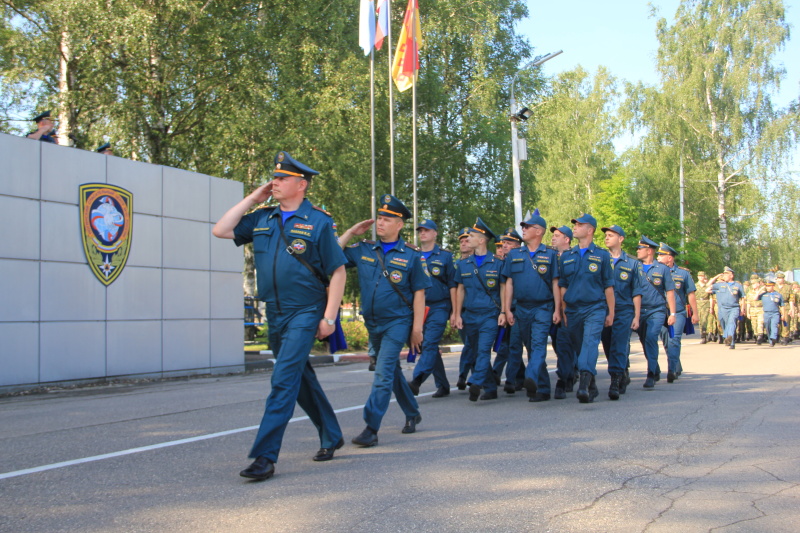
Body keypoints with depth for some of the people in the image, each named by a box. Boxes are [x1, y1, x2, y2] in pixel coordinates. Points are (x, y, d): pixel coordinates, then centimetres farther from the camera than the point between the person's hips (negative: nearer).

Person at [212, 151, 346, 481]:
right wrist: (252, 199, 4)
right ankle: (331, 437, 33)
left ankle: (265, 456, -12)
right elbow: (221, 231, 5)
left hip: (305, 313, -7)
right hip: (275, 315, 7)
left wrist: (329, 317, -13)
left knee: (284, 380, -13)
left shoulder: (318, 221, -6)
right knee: (301, 379, 16)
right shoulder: (262, 219, 10)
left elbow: (338, 271, -6)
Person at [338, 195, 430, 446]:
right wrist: (351, 232, 0)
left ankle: (371, 429, -14)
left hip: (397, 322, -5)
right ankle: (412, 414, 36)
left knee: (383, 373, -14)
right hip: (372, 322, 6)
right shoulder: (363, 250, 5)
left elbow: (419, 292, -5)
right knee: (392, 371, 18)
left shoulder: (411, 255, -5)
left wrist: (417, 327, -10)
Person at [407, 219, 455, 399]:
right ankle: (442, 385, 15)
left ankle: (417, 380, -26)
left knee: (430, 345, -16)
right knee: (431, 347, 7)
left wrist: (454, 311, -4)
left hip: (439, 307, -4)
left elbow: (452, 285, 2)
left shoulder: (445, 256, 3)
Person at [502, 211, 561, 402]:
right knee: (531, 348, 7)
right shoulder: (514, 254, 11)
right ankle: (543, 389, 14)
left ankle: (531, 379, -35)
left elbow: (555, 284, 1)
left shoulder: (550, 255, 3)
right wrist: (507, 309, 2)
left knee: (538, 345, -17)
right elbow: (509, 283, 9)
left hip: (542, 309, -4)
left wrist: (557, 310, -6)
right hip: (520, 309, 4)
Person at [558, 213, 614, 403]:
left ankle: (584, 384, -34)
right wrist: (564, 312, 9)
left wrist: (611, 313, 2)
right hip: (573, 310, 4)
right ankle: (591, 387, 22)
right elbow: (562, 286, 13)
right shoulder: (566, 257, 11)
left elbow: (608, 286, 5)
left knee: (590, 343, -21)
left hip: (595, 309, -4)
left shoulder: (602, 255, 4)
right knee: (579, 348, 9)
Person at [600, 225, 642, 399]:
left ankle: (615, 382, -15)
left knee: (619, 346, -12)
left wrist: (636, 316, -1)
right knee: (608, 347, 8)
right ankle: (623, 377, 24)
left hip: (624, 311, -2)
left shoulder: (632, 264, 6)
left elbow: (636, 293, 6)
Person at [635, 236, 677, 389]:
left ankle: (651, 375, -17)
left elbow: (670, 292, 3)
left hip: (657, 311, -3)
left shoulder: (662, 269, 1)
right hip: (639, 311, 3)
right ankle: (656, 370, 31)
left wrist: (672, 313, -2)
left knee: (651, 337, -21)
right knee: (644, 341, 10)